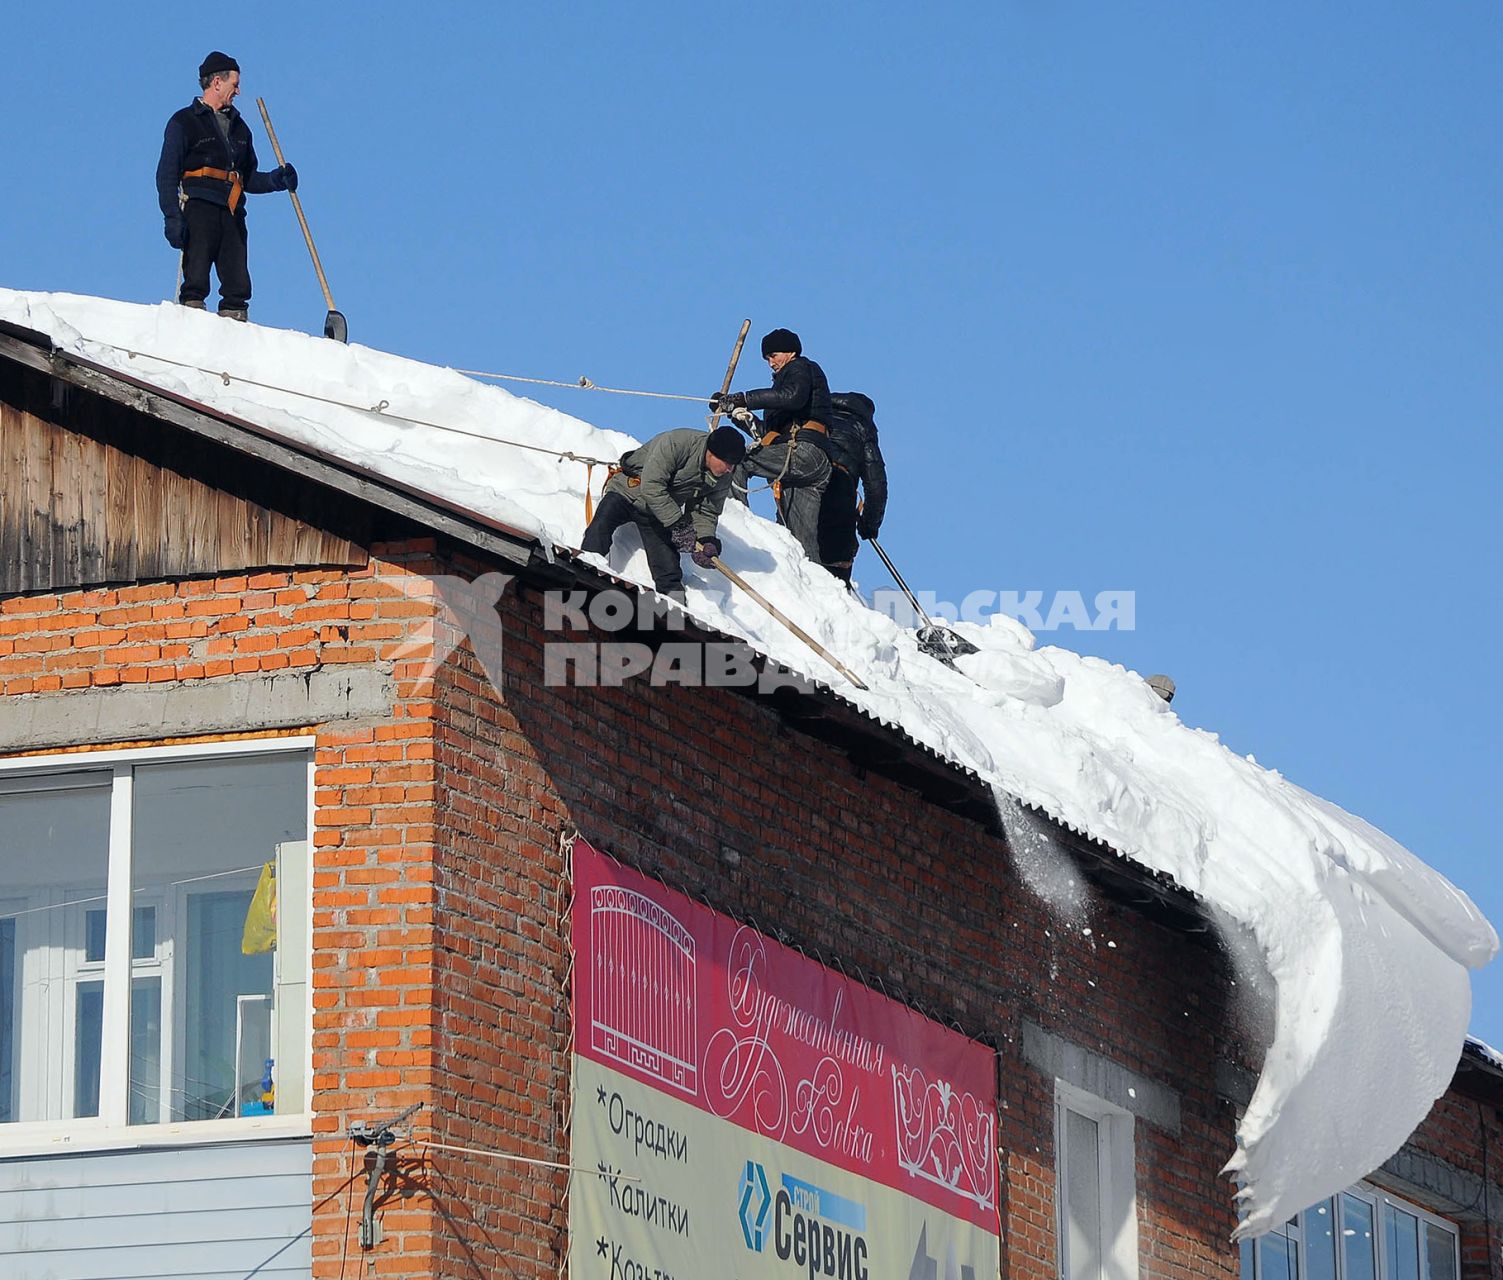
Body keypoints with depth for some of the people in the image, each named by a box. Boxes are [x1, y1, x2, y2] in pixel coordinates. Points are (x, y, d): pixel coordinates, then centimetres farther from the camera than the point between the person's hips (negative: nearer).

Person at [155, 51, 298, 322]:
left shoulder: (239, 127, 25)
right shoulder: (184, 122, 6)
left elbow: (249, 179, 29)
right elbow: (167, 175, -1)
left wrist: (276, 180, 8)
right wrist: (172, 217, -13)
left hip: (232, 213, 6)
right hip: (199, 207, -6)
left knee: (238, 288, -2)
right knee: (196, 282, -14)